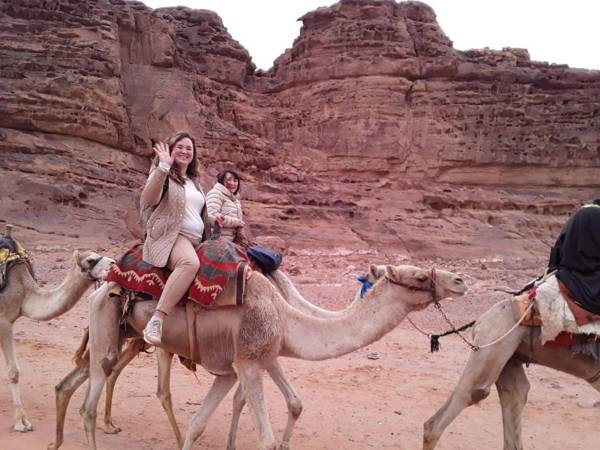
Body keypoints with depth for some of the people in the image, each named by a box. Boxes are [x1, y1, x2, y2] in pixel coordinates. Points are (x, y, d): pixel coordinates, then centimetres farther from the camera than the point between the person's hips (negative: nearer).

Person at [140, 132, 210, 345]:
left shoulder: (194, 182, 26)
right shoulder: (163, 174, 4)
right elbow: (149, 199, -18)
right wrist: (163, 166, -25)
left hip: (196, 241, 8)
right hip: (170, 236, -8)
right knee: (190, 262, -39)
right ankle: (156, 320, -41)